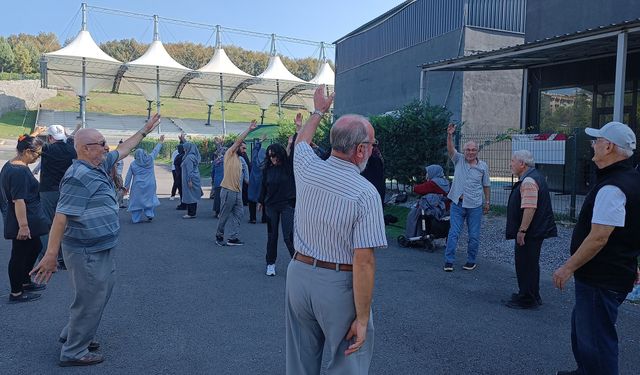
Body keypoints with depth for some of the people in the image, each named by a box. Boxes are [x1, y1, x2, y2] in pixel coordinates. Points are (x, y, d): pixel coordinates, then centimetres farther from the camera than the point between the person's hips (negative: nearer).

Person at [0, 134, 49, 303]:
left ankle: (25, 282, 35)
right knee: (19, 255, 3)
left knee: (35, 247, 22)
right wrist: (23, 226, -26)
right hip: (23, 221, -10)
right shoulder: (20, 171, -24)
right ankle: (16, 293, 17)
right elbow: (18, 201, -27)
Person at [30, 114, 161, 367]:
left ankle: (72, 335, 40)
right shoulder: (79, 177, -22)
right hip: (87, 252, -10)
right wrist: (51, 255, -29)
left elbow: (123, 149, 24)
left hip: (103, 249, 10)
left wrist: (144, 131, 30)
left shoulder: (99, 166, 7)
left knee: (101, 294, 23)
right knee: (90, 301, 2)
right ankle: (73, 353, 19)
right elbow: (61, 216, -27)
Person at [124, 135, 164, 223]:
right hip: (149, 185, 1)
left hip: (137, 186, -1)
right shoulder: (150, 159, -3)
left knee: (136, 201, 7)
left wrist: (126, 186, 8)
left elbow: (128, 176, 0)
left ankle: (136, 218, 8)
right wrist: (160, 142, 23)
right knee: (149, 199, 17)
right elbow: (155, 150, 10)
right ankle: (149, 214, 7)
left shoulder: (133, 164, -3)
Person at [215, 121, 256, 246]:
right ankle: (219, 236, 19)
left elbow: (244, 177, 17)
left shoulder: (240, 160, 17)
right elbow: (238, 140, -14)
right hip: (228, 191, -7)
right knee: (225, 215, 2)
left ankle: (233, 238, 9)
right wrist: (249, 129, -14)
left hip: (238, 191, 7)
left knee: (238, 214, 4)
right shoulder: (229, 154, -3)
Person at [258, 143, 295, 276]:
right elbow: (263, 185, 13)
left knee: (288, 236, -8)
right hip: (271, 205, 3)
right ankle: (270, 264, 20)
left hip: (288, 205, -3)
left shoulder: (289, 166, -6)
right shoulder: (268, 168, 2)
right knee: (272, 235, 9)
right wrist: (260, 201, 19)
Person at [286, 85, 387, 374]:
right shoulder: (366, 194, -19)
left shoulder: (308, 169, -4)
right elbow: (363, 262, -21)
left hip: (299, 273, 6)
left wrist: (318, 111, 38)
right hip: (339, 286, -5)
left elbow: (302, 141, 22)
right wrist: (362, 319, -14)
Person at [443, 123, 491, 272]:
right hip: (457, 204, 0)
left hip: (475, 206, 1)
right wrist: (450, 135, -34)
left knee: (474, 235, 6)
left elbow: (486, 185, 9)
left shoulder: (483, 166, 2)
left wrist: (487, 201, 9)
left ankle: (471, 261, 21)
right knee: (453, 233, -1)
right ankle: (449, 261, 3)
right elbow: (450, 149, -18)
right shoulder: (459, 160, 1)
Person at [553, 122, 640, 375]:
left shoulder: (612, 188, -24)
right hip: (616, 272, 11)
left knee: (596, 339, 1)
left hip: (602, 280, -11)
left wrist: (568, 267, -18)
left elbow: (598, 238, -27)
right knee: (582, 327, 25)